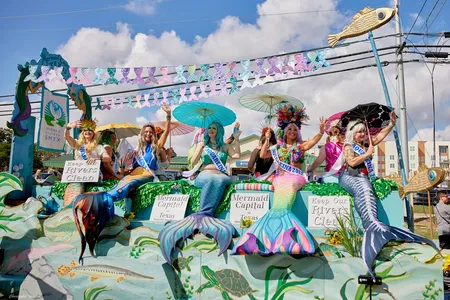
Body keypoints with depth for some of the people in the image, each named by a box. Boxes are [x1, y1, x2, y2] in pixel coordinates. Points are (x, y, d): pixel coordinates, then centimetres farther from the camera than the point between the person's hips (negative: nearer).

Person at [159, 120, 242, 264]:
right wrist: (200, 148, -2)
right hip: (204, 175, -1)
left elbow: (237, 155, 3)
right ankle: (205, 217, -50)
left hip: (221, 176, 1)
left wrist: (236, 139, 1)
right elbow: (194, 162, 9)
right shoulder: (202, 144, 21)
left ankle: (201, 215, -50)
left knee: (219, 180, -39)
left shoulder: (225, 147, 22)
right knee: (211, 179, -39)